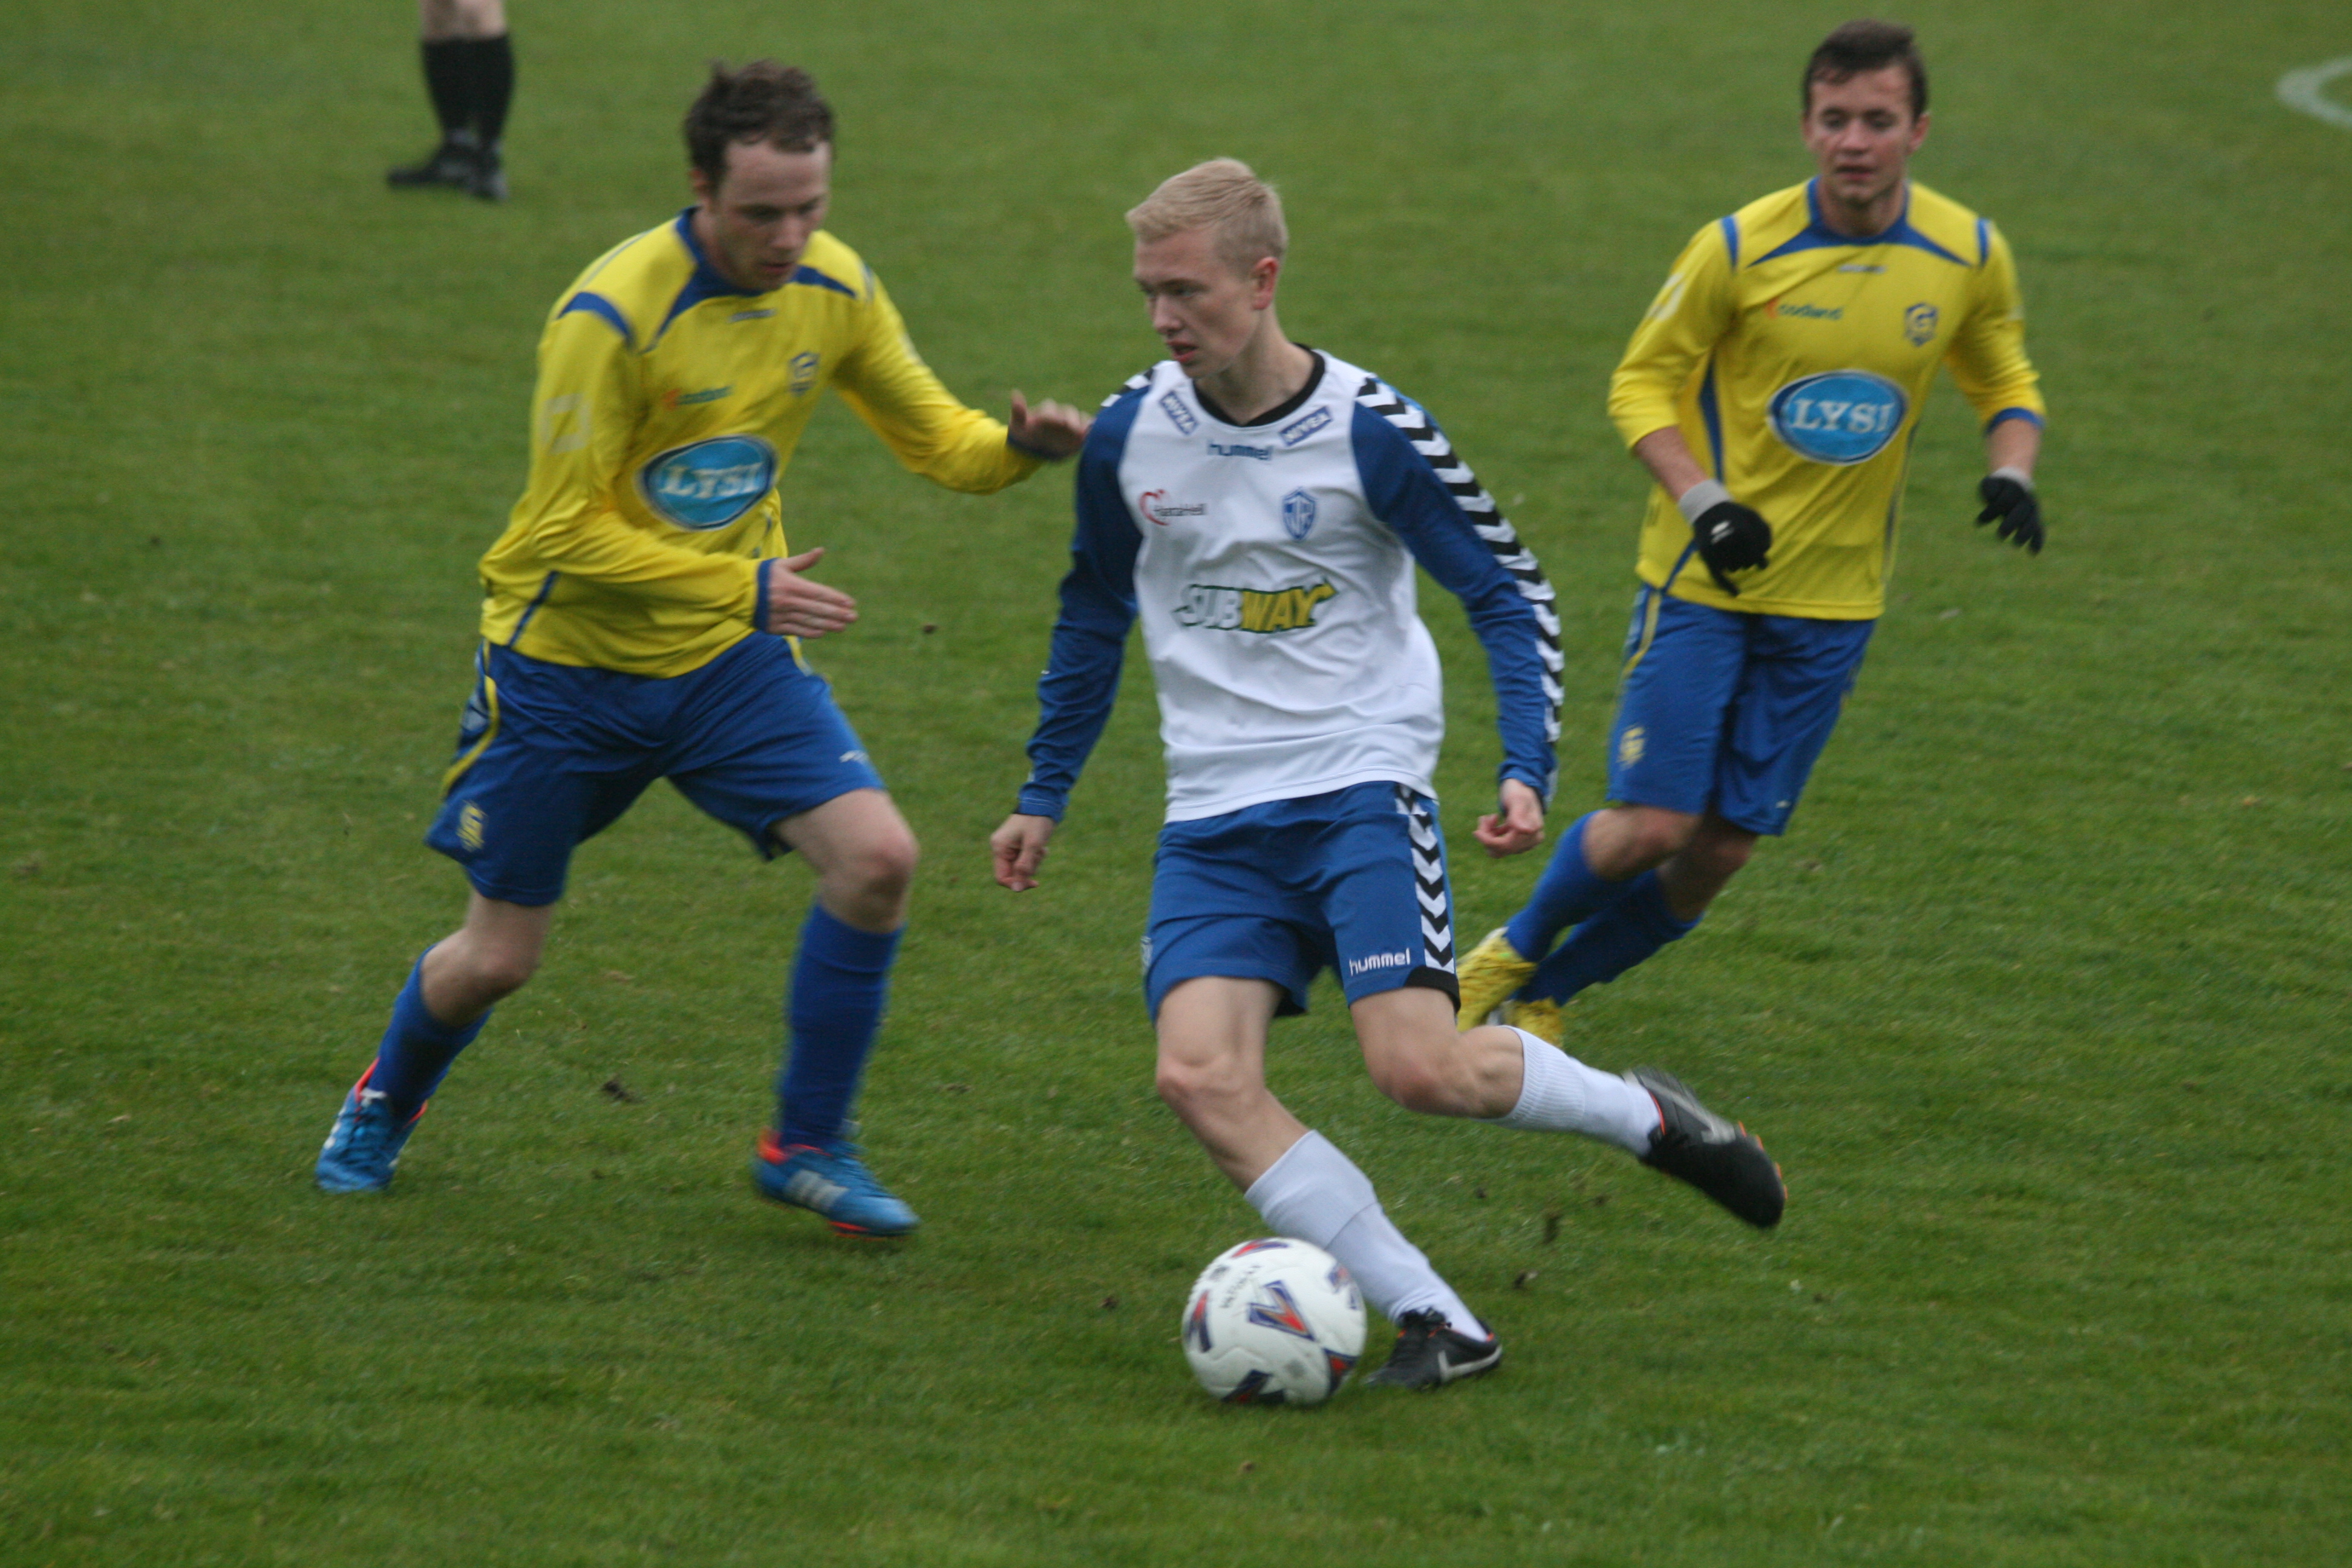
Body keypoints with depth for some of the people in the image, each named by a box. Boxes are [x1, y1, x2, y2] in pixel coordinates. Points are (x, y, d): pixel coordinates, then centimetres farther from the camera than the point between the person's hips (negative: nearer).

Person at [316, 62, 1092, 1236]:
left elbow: (932, 436, 3)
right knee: (497, 958, 5)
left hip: (729, 657, 4)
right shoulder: (611, 315, -26)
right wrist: (745, 587, -27)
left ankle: (808, 1147, -1)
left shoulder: (834, 289, -7)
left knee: (877, 855, -18)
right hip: (568, 662, -4)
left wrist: (1018, 444, -19)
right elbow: (568, 535, -23)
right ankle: (385, 1105, 39)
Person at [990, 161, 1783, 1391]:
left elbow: (1510, 595, -1)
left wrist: (1526, 770, -13)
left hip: (1361, 790, -4)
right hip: (1214, 819, 4)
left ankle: (1642, 1116, 11)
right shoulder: (1128, 436, 3)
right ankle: (1433, 1321, -14)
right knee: (1198, 1073, -18)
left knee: (1422, 1069, -20)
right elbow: (1094, 613, 20)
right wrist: (1044, 795, 22)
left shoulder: (1371, 433, -9)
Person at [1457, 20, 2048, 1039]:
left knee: (1722, 849, 3)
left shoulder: (1969, 256, -4)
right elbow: (1643, 382, -4)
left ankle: (1539, 996, 26)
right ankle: (1515, 953, 20)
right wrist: (1701, 500, -20)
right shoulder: (1741, 248, -13)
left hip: (1834, 604, 3)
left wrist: (2012, 469, -8)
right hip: (1703, 583, -3)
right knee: (1651, 824, -11)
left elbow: (2005, 380, 14)